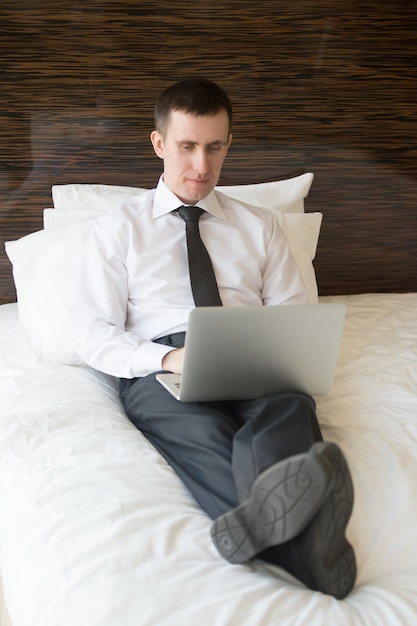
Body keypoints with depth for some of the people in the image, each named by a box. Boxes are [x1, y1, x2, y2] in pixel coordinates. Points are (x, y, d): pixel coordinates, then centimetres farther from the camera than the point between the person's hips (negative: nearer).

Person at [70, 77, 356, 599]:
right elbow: (92, 332, 6)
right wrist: (169, 359, -13)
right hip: (159, 371, -1)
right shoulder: (117, 229, 16)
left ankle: (264, 518, -62)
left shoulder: (259, 226, 25)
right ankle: (302, 550, -59)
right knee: (204, 430, -38)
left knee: (292, 402, -36)